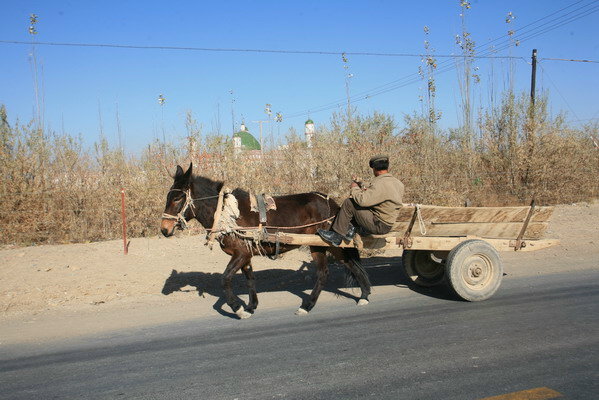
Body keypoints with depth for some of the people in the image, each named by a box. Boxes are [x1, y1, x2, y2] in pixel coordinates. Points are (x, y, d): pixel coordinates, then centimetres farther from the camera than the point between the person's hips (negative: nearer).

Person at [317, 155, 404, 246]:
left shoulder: (380, 184, -24)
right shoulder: (398, 183, 5)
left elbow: (362, 200, -28)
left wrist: (355, 188, -9)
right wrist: (367, 190, 15)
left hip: (379, 226, -9)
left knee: (349, 203, -8)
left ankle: (337, 236, 1)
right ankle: (351, 230, 11)